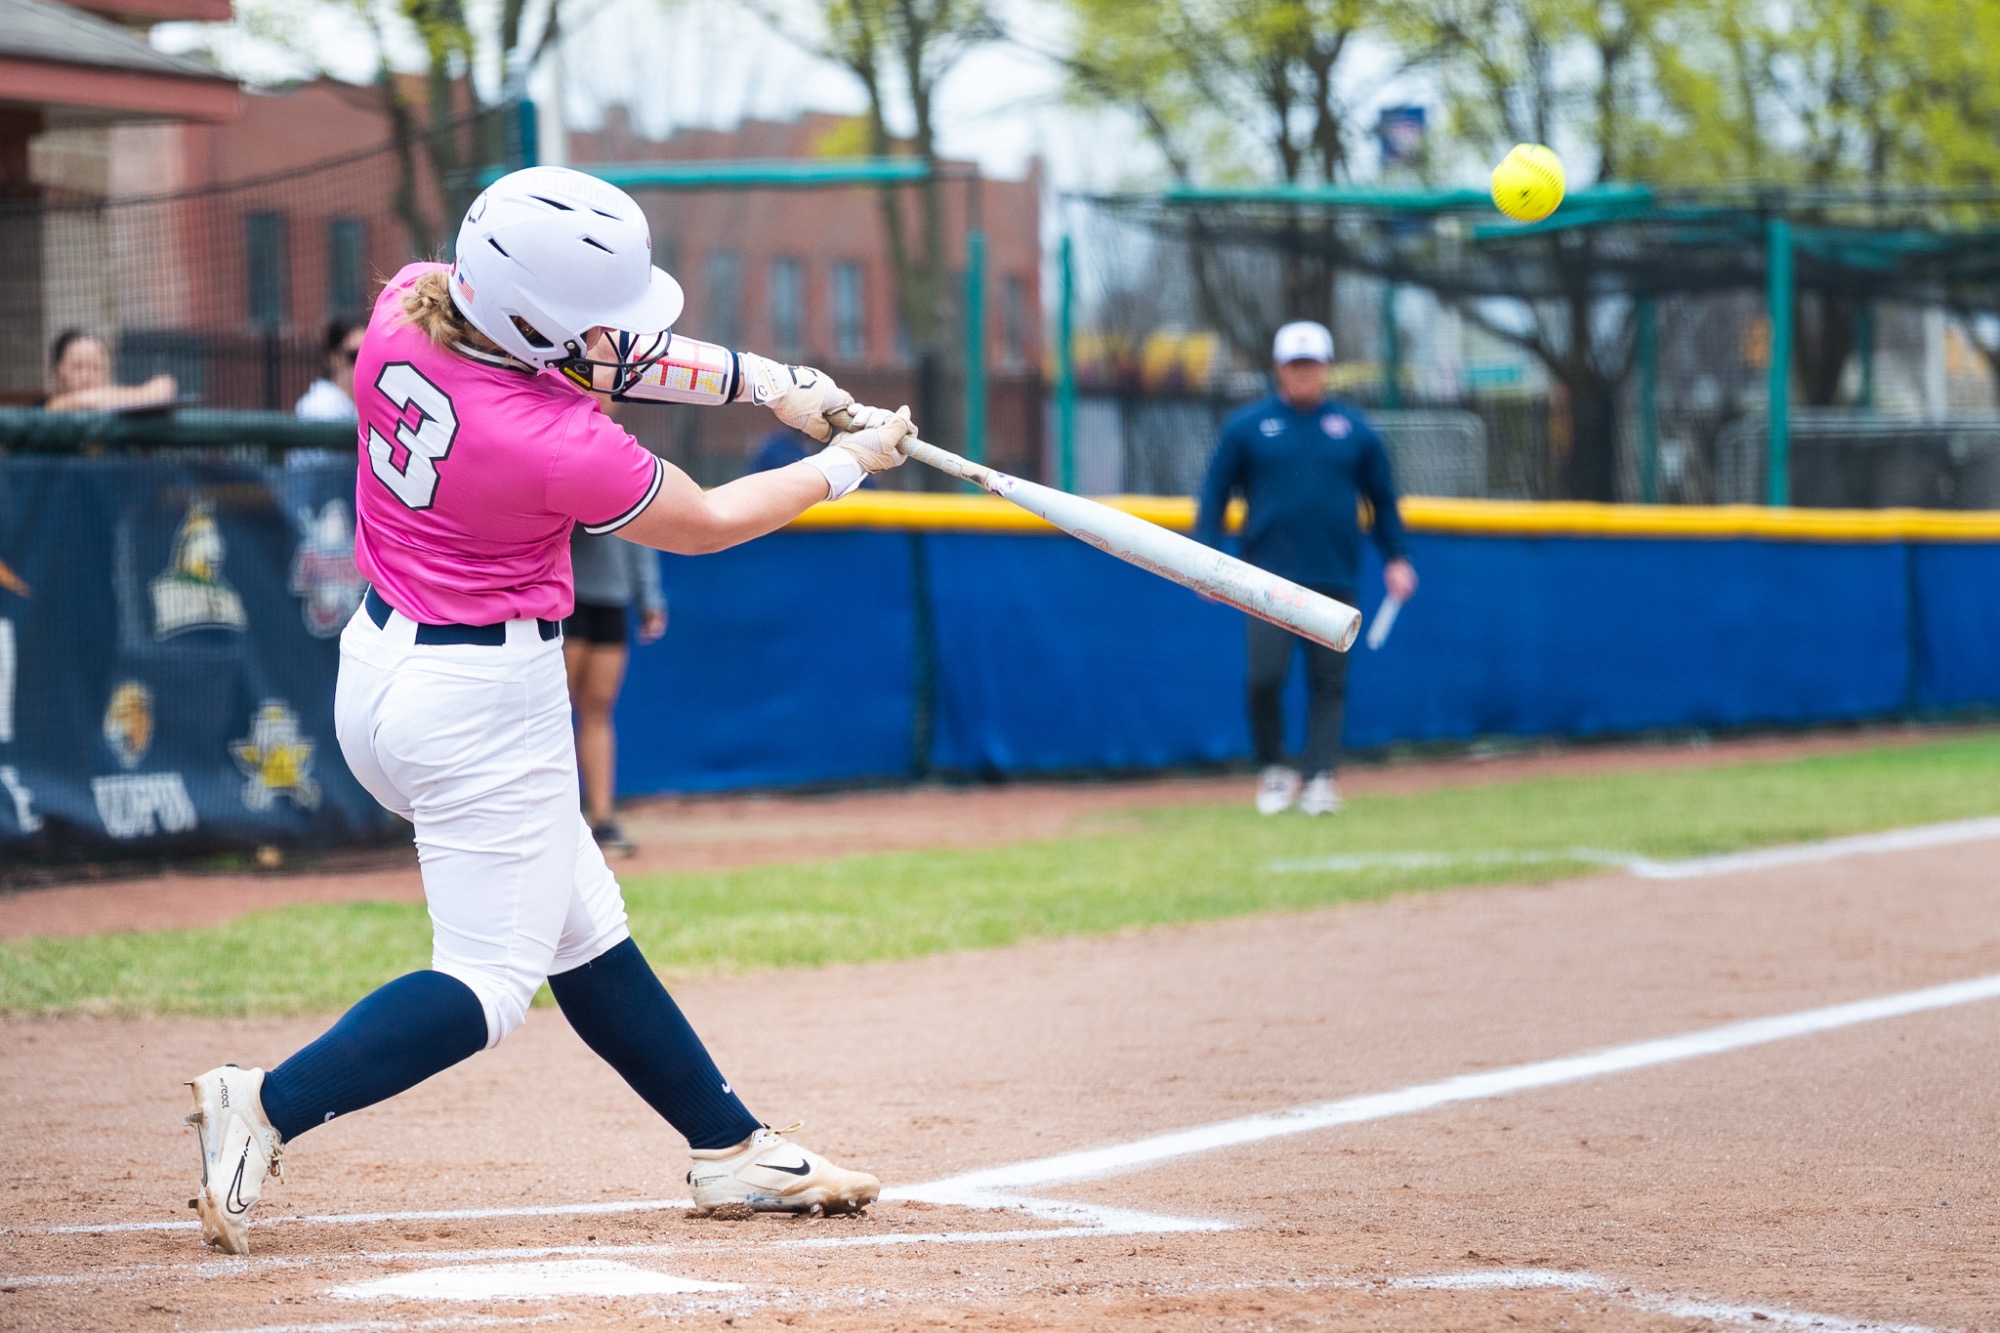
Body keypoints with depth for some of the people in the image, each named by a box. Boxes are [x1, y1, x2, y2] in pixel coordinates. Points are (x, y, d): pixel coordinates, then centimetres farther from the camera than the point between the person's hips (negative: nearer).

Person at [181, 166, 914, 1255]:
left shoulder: (407, 307, -9)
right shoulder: (562, 447, -27)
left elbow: (590, 349, 8)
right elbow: (707, 524, -7)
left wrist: (767, 381, 6)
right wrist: (847, 465, 8)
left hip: (379, 666, 10)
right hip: (483, 704, -9)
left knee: (583, 928, 17)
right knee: (491, 980, -1)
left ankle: (731, 1151, 27)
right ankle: (267, 1107, -16)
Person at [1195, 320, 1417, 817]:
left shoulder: (1354, 429, 9)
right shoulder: (1246, 427, 6)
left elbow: (1382, 497, 16)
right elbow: (1215, 494, 9)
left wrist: (1395, 558, 8)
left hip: (1335, 577, 2)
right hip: (1270, 577, -2)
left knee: (1328, 682, -1)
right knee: (1265, 676, -11)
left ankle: (1319, 777, 0)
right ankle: (1274, 771, 7)